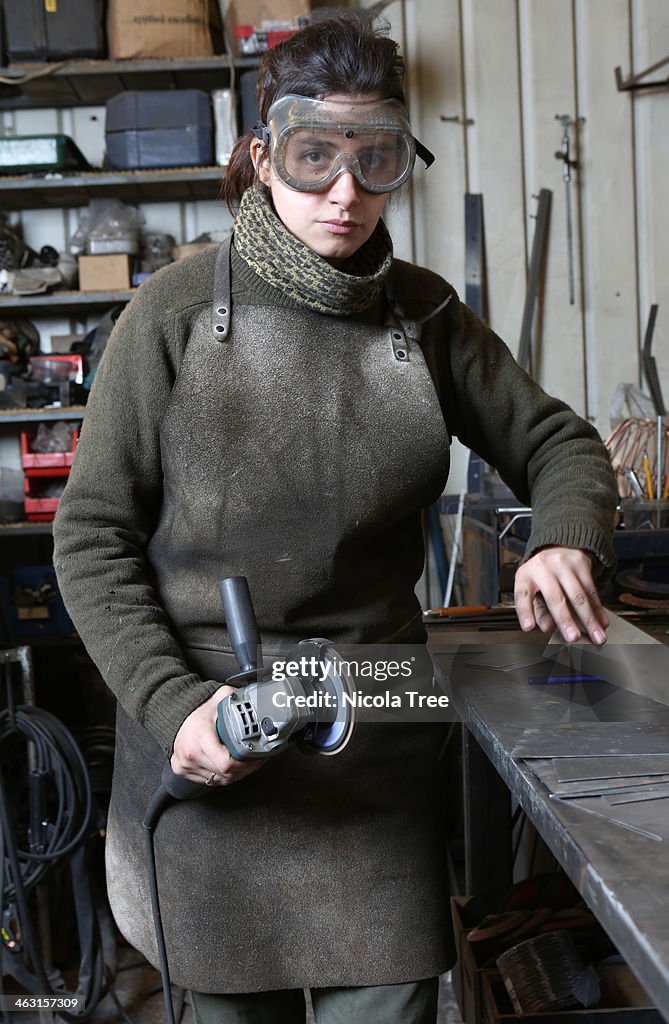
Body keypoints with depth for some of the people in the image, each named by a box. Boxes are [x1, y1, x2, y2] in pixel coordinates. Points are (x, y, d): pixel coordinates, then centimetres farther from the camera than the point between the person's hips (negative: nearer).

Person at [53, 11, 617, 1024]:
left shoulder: (426, 315, 2)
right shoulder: (177, 312, -6)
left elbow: (560, 444, 11)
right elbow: (93, 534, -4)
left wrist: (564, 540, -12)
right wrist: (172, 701, -16)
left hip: (377, 749, 2)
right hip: (208, 746, -1)